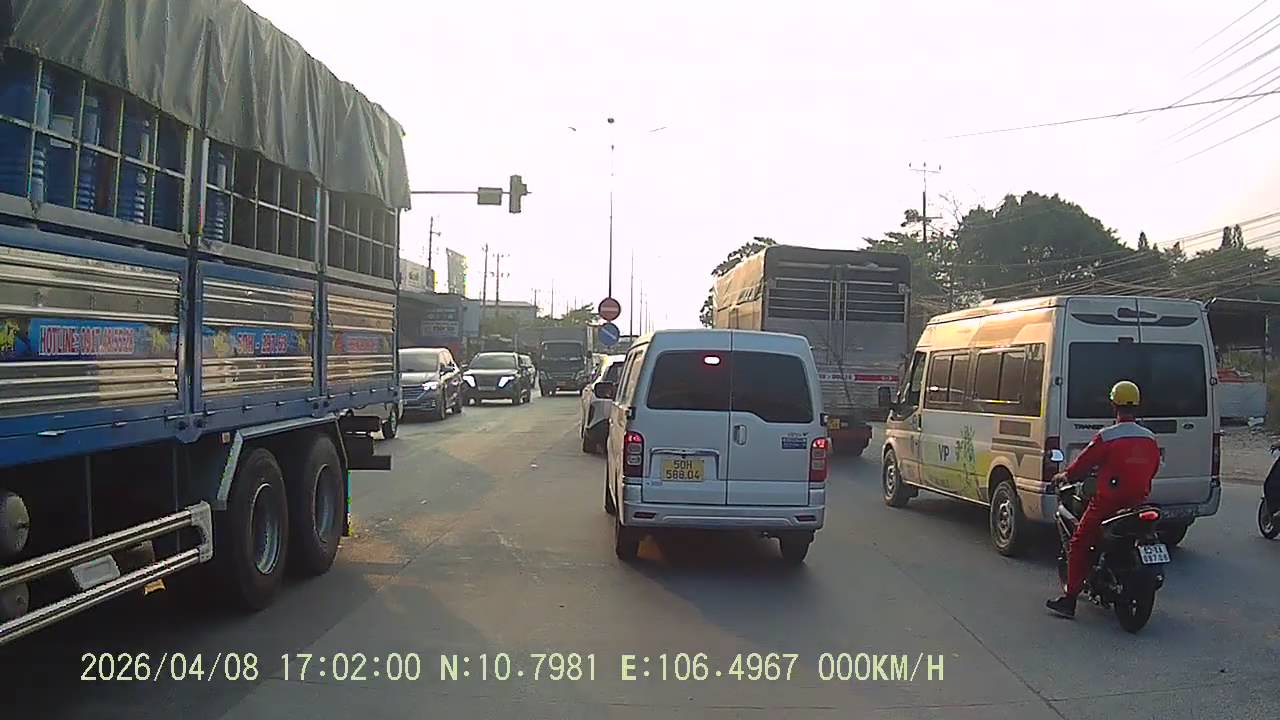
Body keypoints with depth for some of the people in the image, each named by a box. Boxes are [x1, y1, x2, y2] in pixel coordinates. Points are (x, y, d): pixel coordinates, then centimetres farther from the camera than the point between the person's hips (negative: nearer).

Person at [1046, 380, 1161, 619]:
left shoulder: (1106, 437, -12)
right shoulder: (1150, 439, 5)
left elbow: (1084, 462, -5)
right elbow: (1153, 469, 17)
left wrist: (1064, 475, 13)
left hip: (1107, 503, -5)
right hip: (1138, 502, 6)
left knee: (1079, 545, 3)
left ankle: (1069, 599, -1)